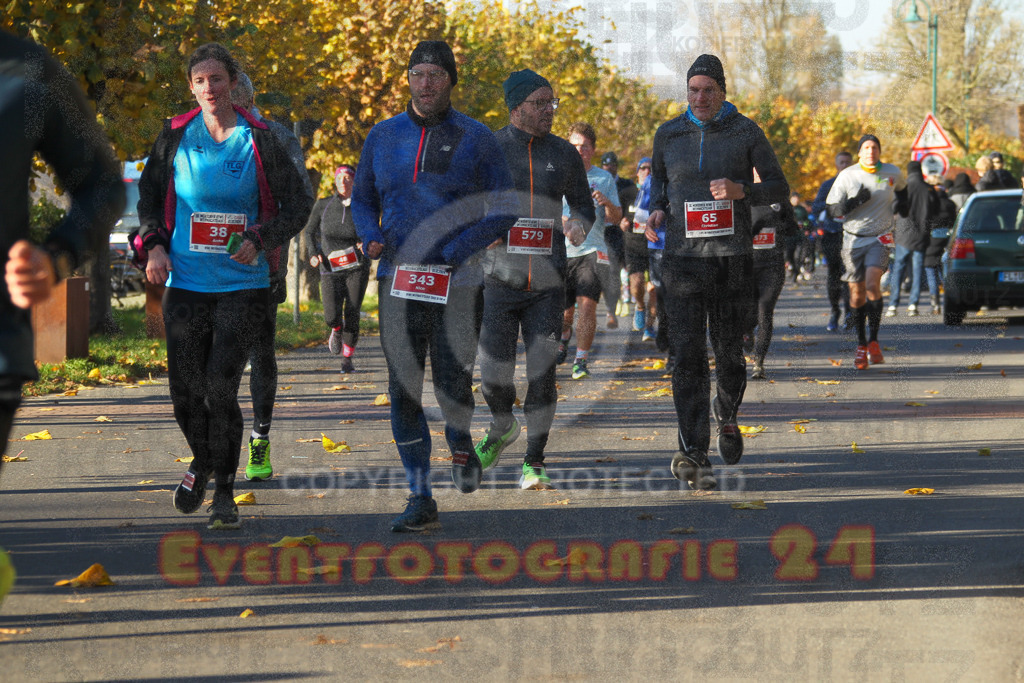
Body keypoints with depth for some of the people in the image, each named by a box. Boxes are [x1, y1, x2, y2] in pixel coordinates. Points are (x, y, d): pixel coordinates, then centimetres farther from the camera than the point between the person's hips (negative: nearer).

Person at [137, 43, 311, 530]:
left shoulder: (259, 140, -1)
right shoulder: (175, 137, 4)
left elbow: (298, 204, 3)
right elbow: (149, 194, 16)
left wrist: (260, 239, -12)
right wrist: (153, 246, 1)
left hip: (242, 284, -2)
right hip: (185, 283, 2)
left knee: (221, 387, -11)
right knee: (185, 389, 4)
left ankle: (224, 493, 3)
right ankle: (202, 461, 34)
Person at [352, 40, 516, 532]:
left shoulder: (476, 139, 0)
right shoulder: (383, 137, 10)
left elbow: (503, 211, -1)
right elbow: (363, 199, 20)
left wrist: (455, 251, -14)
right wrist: (371, 239, -2)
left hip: (458, 282, -3)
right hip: (400, 281, 3)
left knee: (452, 382, -7)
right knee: (403, 389, -3)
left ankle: (461, 447, 29)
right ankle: (420, 500, 3)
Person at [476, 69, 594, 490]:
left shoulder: (563, 154, 8)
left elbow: (582, 203, 19)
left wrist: (579, 225, -4)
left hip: (547, 285, 1)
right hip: (499, 279, -1)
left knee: (542, 373, -6)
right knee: (494, 374, -3)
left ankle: (534, 464, 3)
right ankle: (502, 429, 30)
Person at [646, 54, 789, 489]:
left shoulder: (745, 133, 2)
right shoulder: (668, 135, 8)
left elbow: (779, 188, 4)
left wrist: (742, 190, -15)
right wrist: (657, 210, 5)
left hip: (733, 258, 0)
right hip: (683, 258, 0)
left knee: (729, 352, 7)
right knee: (688, 354, -10)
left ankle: (727, 418, 38)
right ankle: (693, 454, -13)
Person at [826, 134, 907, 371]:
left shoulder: (892, 173, 4)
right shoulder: (847, 176, -2)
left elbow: (902, 189, 28)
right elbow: (832, 209, -3)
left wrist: (903, 204, 10)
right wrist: (854, 202, -18)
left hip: (879, 238, -1)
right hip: (853, 239, 1)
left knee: (872, 283, -22)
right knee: (857, 294, 4)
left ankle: (874, 341, -15)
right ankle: (861, 345, 18)